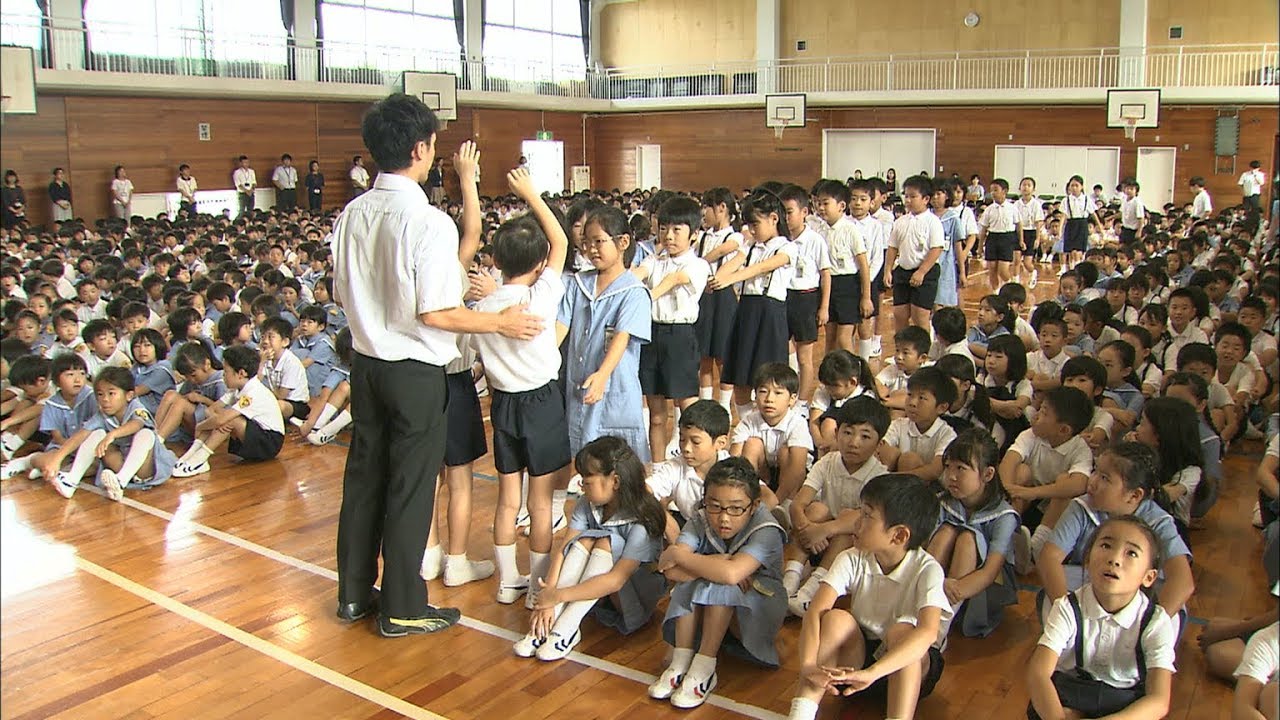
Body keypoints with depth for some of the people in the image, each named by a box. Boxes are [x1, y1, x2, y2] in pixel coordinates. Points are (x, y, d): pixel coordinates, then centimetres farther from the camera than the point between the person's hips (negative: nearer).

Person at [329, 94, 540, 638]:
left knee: (364, 475, 17)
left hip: (366, 362, 7)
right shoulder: (430, 222, -20)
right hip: (414, 371, -7)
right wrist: (500, 323, -10)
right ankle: (403, 609, 18)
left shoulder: (353, 215, 0)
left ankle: (354, 592, 32)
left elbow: (339, 293, 10)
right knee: (410, 487, 5)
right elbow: (435, 313, -22)